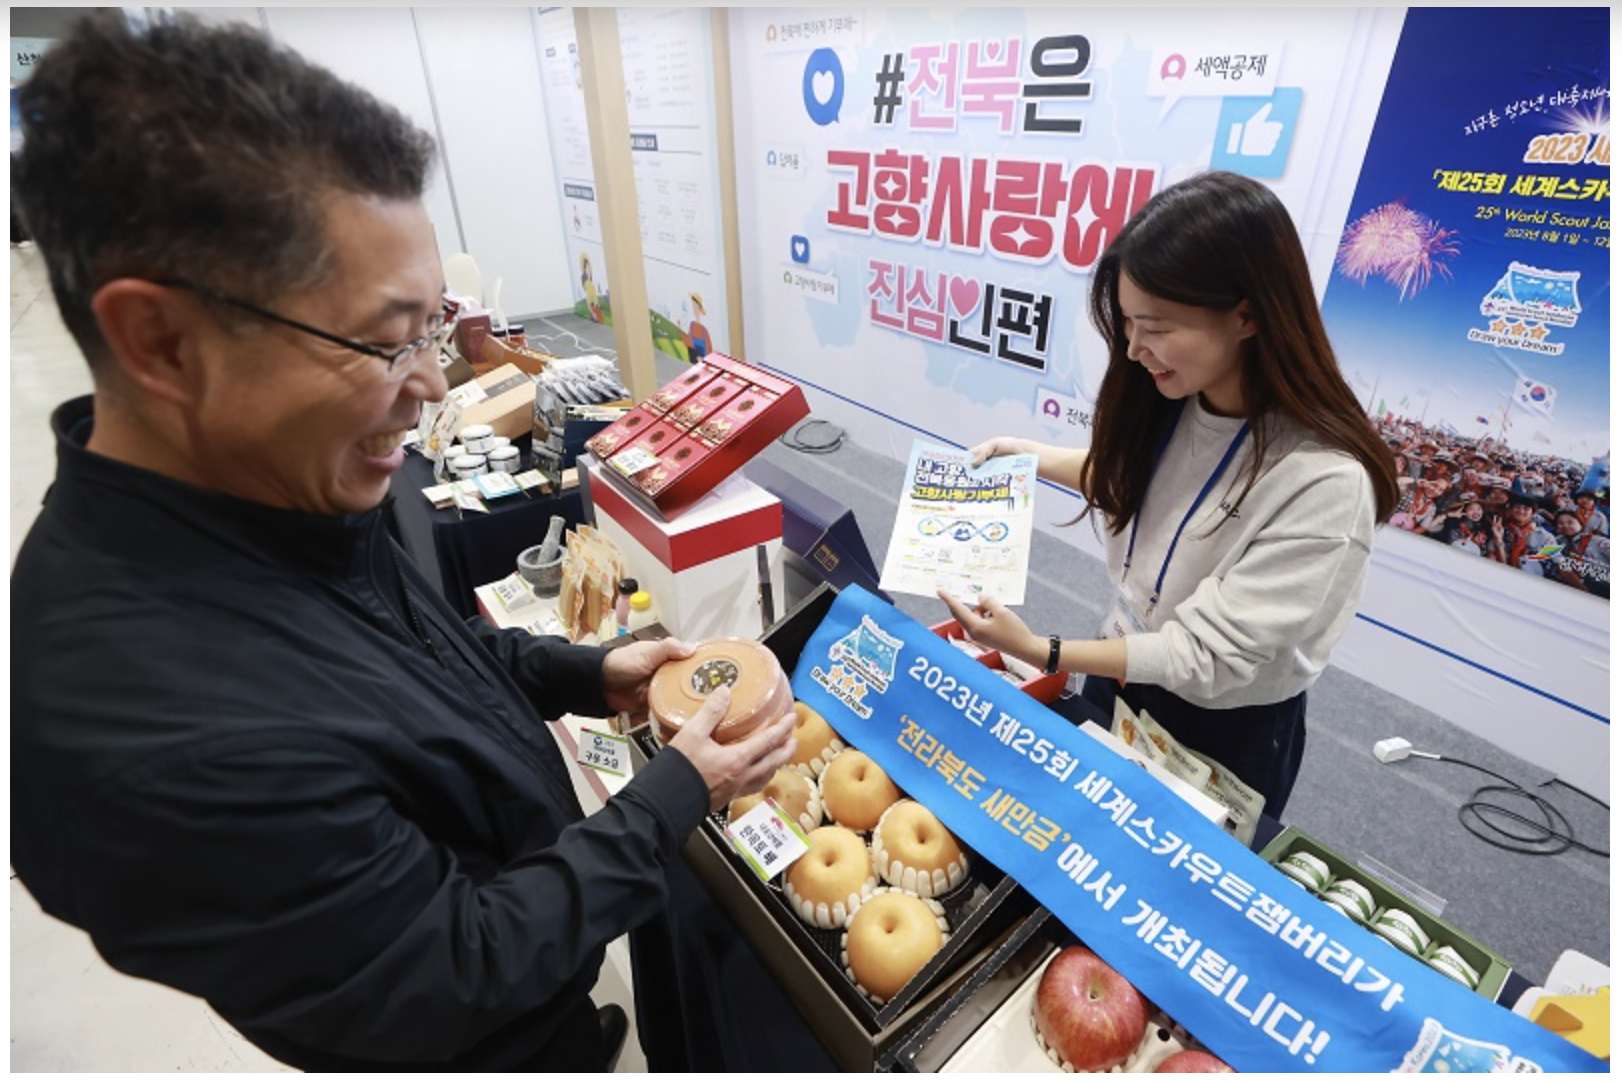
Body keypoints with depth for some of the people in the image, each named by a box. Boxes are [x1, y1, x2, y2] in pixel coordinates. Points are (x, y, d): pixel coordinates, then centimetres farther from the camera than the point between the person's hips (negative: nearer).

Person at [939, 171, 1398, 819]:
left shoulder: (1326, 483, -33)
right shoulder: (1171, 401, -14)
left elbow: (1209, 653, -28)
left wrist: (1040, 652, -33)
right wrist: (1033, 456, -1)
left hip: (1226, 728, -5)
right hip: (1123, 673, 6)